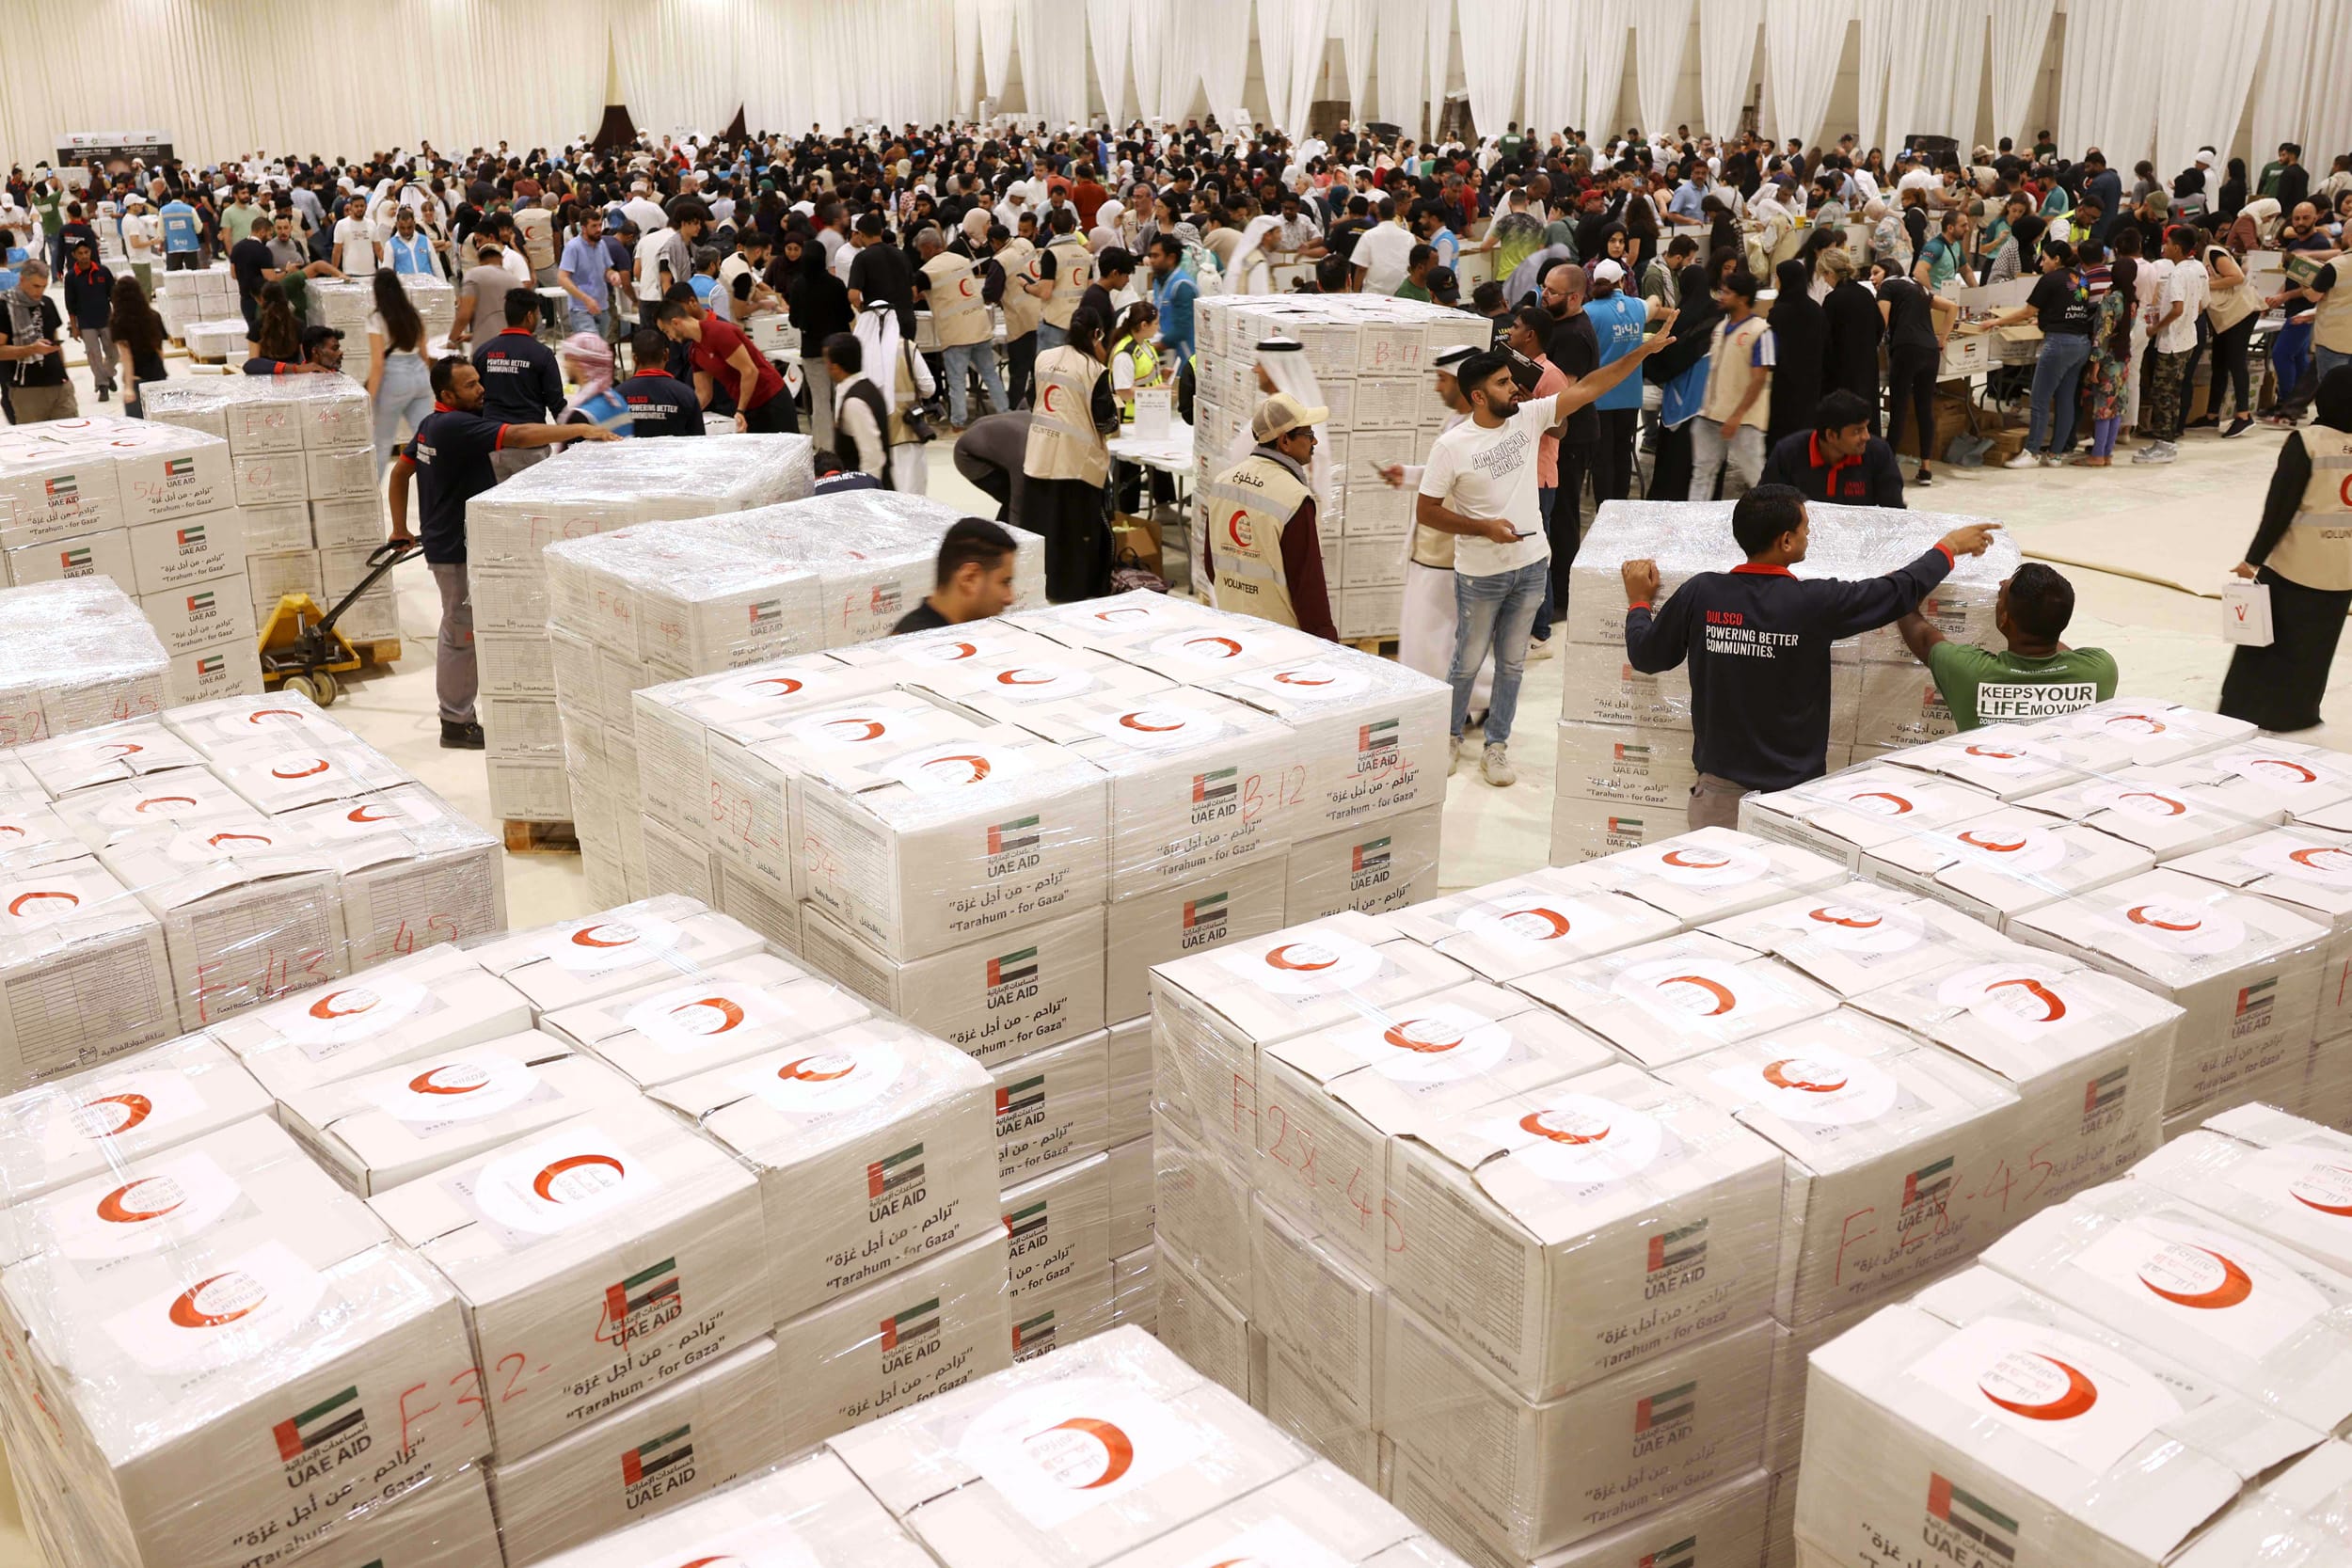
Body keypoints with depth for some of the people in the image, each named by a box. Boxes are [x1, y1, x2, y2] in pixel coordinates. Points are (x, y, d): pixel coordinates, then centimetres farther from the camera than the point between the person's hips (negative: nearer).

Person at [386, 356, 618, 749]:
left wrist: (400, 529, 24)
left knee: (460, 632, 19)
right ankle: (456, 724, 9)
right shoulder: (456, 426, -22)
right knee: (461, 635, -1)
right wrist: (582, 430, -33)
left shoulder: (432, 425, 9)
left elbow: (399, 471, 18)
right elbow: (519, 435, -31)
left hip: (445, 542, 10)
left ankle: (457, 715, 29)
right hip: (457, 551, -10)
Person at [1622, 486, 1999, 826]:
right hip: (1794, 789, -2)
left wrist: (1638, 601, 26)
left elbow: (1645, 656, 6)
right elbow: (1901, 589, 1)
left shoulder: (1700, 593, -8)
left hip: (1720, 788, 3)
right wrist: (1950, 547, 21)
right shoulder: (1815, 602, -13)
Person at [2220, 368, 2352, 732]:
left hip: (2297, 563, -4)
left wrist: (2253, 558, -9)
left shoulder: (2306, 443, -16)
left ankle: (2243, 711, 14)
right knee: (2314, 648, 17)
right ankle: (2295, 712, 27)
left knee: (2269, 638, 9)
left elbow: (2280, 507, -16)